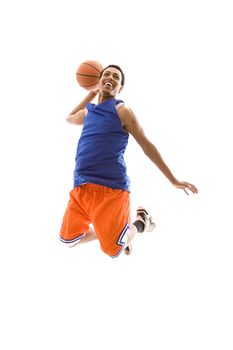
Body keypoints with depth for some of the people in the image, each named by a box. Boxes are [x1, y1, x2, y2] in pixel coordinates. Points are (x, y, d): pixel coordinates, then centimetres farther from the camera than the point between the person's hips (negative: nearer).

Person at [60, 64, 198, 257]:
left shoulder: (122, 111, -1)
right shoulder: (88, 111, 18)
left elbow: (147, 146, 3)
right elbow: (70, 118, 43)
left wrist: (174, 180, 3)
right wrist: (91, 94, 33)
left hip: (111, 187, -7)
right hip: (81, 186, 7)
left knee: (114, 249, -8)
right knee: (68, 239, 6)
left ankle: (139, 223, 24)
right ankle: (109, 231, 30)